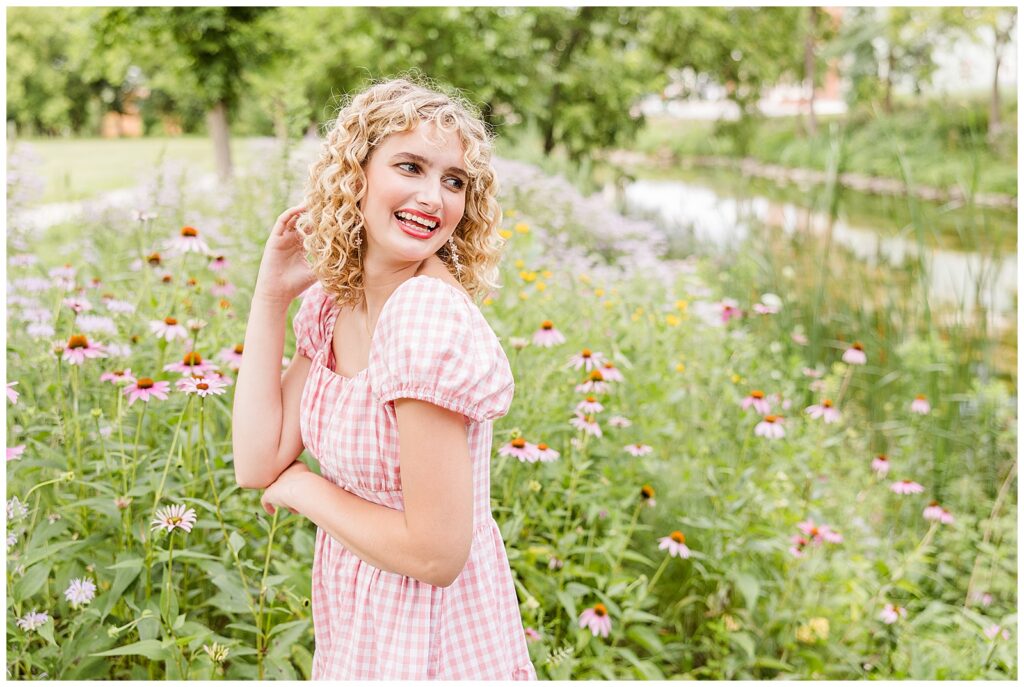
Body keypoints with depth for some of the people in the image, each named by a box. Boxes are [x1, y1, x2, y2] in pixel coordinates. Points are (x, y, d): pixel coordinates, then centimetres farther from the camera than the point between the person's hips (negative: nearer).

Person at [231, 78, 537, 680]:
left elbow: (437, 552, -26)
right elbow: (259, 464, -7)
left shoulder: (429, 315, -26)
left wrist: (303, 489, -12)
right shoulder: (331, 305, -2)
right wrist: (270, 295, -7)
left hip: (433, 646, -7)